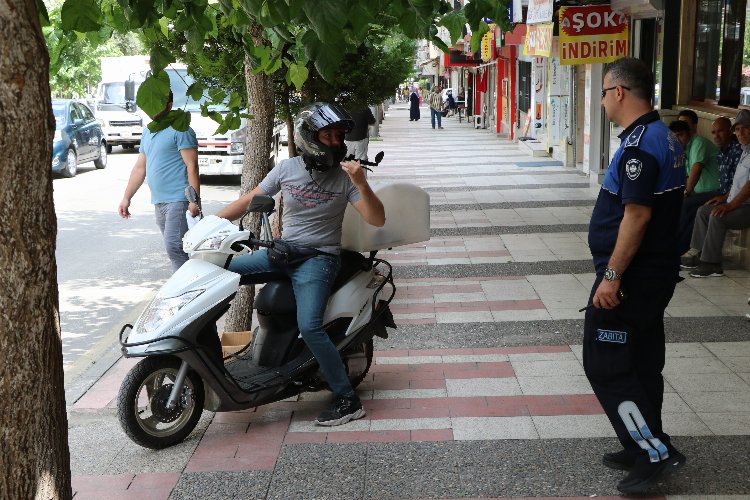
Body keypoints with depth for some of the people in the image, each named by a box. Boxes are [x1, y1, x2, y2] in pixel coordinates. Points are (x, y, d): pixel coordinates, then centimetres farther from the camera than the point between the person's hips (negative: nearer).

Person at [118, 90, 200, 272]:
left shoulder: (179, 130, -6)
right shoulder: (147, 132, 20)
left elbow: (192, 166, -13)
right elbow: (139, 168, 24)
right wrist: (126, 198, 20)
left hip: (178, 200, -8)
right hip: (159, 202, 9)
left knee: (174, 247, -17)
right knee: (173, 248, 9)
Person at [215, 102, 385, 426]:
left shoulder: (344, 177, -7)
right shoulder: (286, 169, 2)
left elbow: (377, 220, -13)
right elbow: (249, 201, 10)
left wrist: (362, 184, -28)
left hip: (319, 258, -5)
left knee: (309, 326, -25)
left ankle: (347, 399, -12)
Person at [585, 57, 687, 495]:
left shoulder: (640, 145, -20)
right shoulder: (666, 137, 12)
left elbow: (637, 215, -26)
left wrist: (612, 274, -23)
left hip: (630, 278, -10)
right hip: (657, 273, 10)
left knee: (605, 365, -2)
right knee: (642, 364, 17)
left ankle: (655, 450, 1)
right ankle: (644, 448, 27)